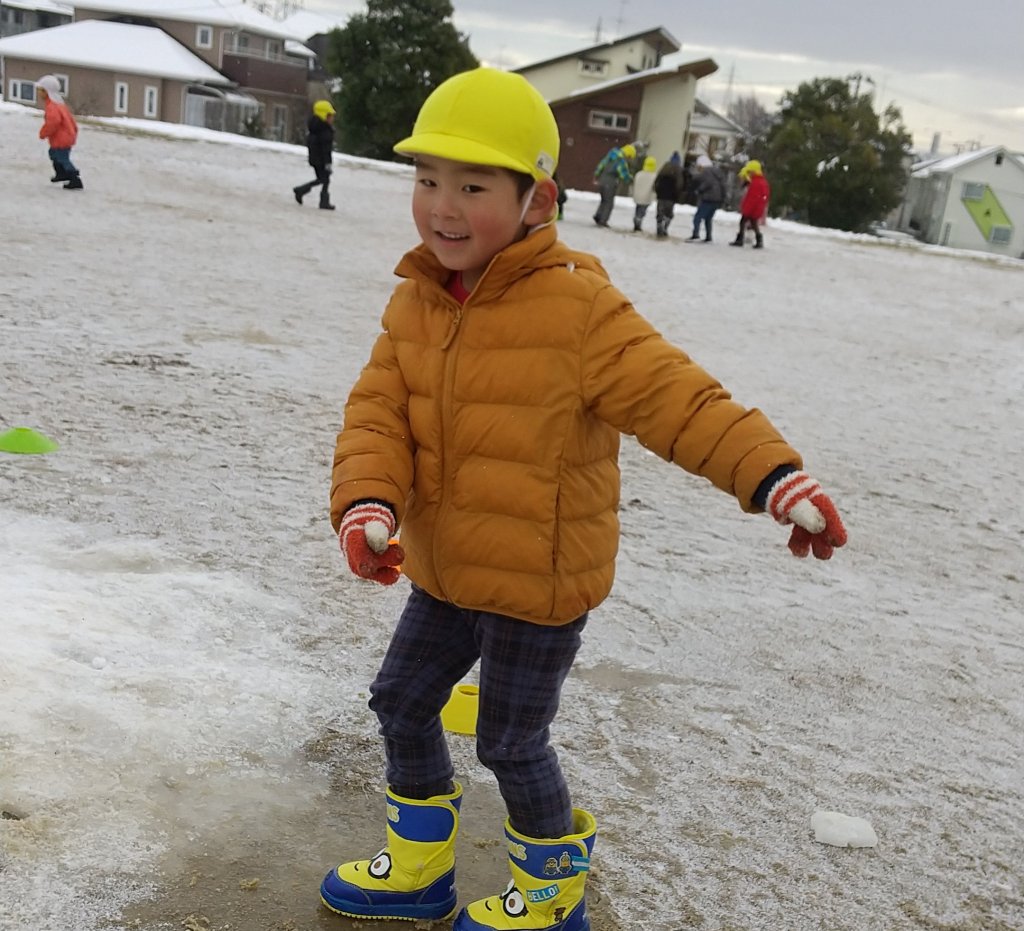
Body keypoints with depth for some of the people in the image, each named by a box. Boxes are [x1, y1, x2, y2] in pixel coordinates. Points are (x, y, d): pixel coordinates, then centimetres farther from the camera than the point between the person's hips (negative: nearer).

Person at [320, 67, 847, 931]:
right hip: (443, 570, 7)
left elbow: (680, 400, -21)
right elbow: (378, 412, -6)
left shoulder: (578, 308, -21)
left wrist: (775, 476, -30)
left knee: (510, 742, 7)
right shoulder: (416, 303, -2)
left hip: (540, 583, -7)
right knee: (401, 701, 19)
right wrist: (367, 504, -23)